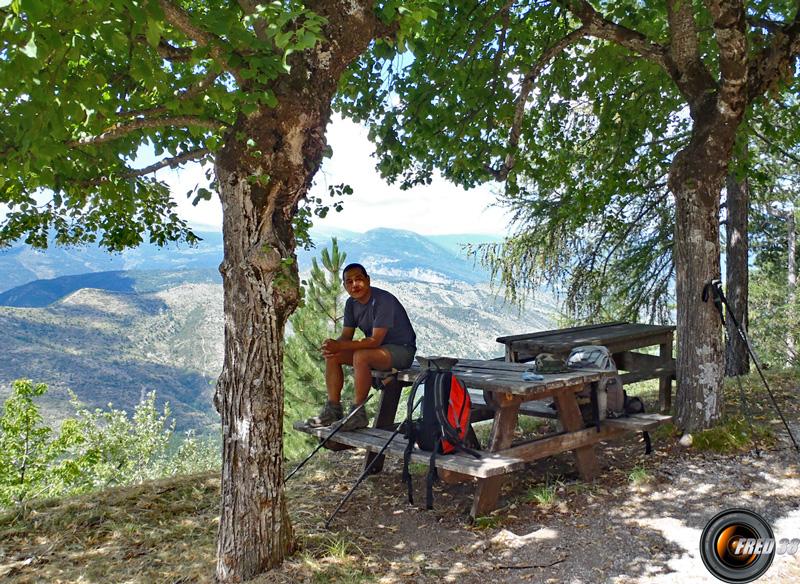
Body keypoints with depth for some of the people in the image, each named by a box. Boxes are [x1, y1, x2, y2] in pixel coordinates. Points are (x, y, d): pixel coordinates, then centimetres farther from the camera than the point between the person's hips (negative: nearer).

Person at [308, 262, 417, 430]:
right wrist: (333, 345, -23)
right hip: (377, 348, 8)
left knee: (361, 356, -34)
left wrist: (339, 346, -33)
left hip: (402, 350, -8)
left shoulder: (383, 301, -24)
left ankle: (358, 414, -23)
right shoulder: (352, 303, 2)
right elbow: (346, 336, 1)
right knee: (332, 356, -7)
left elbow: (375, 341, -28)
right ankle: (332, 410, -6)